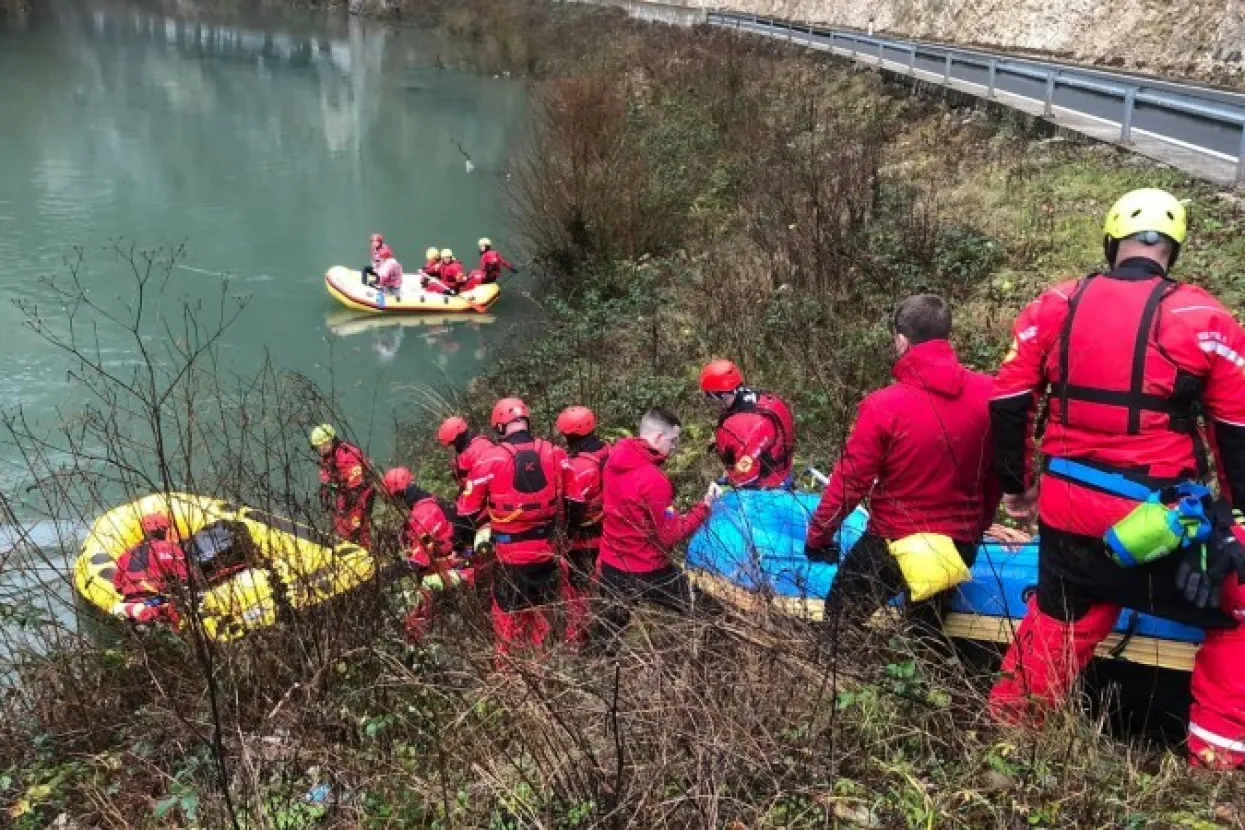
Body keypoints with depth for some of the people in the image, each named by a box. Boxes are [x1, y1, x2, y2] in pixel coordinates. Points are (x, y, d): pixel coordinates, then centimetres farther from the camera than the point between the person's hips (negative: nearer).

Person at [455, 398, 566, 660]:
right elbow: (565, 503, 2)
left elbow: (469, 510, -6)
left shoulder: (490, 460, -14)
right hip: (546, 551, 4)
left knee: (507, 618, 13)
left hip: (510, 554, -3)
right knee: (540, 614, 21)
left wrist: (459, 543, 8)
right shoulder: (553, 454, -4)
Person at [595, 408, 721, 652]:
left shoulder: (614, 461, -1)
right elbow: (669, 536, -19)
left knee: (608, 634, 21)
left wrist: (674, 517, 7)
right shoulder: (653, 480, -26)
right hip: (647, 572, -7)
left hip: (611, 566, 8)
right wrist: (704, 507, -12)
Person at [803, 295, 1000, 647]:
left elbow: (849, 484, -14)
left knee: (839, 625, 15)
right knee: (928, 636, 21)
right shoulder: (990, 394, -8)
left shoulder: (883, 407, -21)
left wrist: (817, 536, 3)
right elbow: (997, 472, 5)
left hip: (893, 544, -4)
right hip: (960, 546, 5)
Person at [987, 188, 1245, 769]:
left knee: (1059, 619, 23)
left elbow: (1007, 402, 6)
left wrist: (1014, 484, 18)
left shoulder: (1055, 306, 2)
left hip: (1068, 512, 4)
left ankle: (1007, 721, 35)